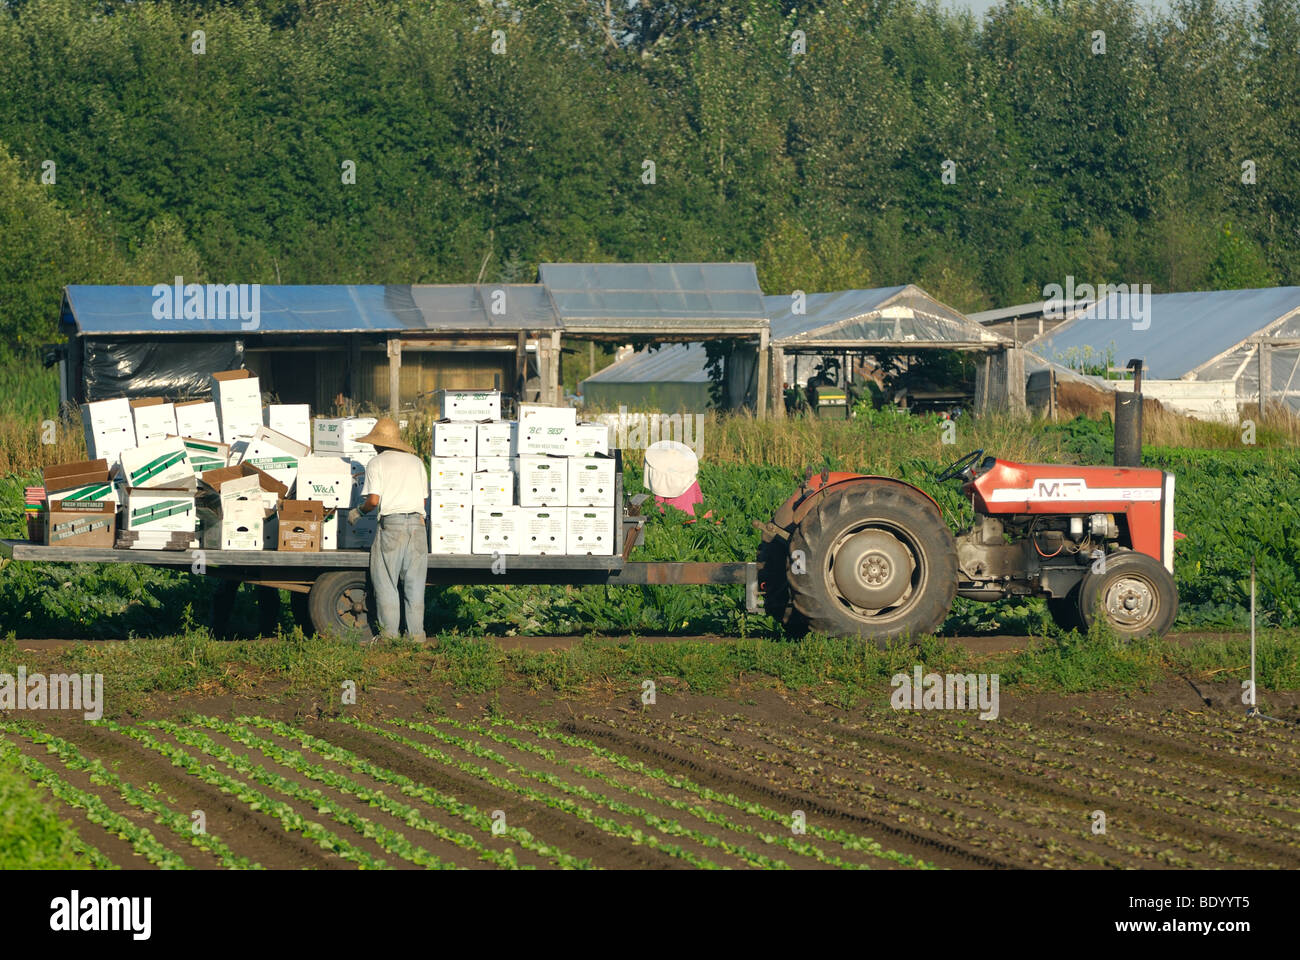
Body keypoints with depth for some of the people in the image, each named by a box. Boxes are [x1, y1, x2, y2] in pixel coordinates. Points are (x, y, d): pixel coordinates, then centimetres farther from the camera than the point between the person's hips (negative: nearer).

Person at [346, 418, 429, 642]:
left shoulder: (377, 463, 1)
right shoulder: (416, 462, 15)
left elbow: (373, 500, -8)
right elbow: (423, 498, 14)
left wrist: (357, 512, 10)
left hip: (391, 523, -4)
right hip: (417, 522, 4)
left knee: (386, 582, 3)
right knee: (414, 582, 7)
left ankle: (390, 632, 1)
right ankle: (416, 633, 6)